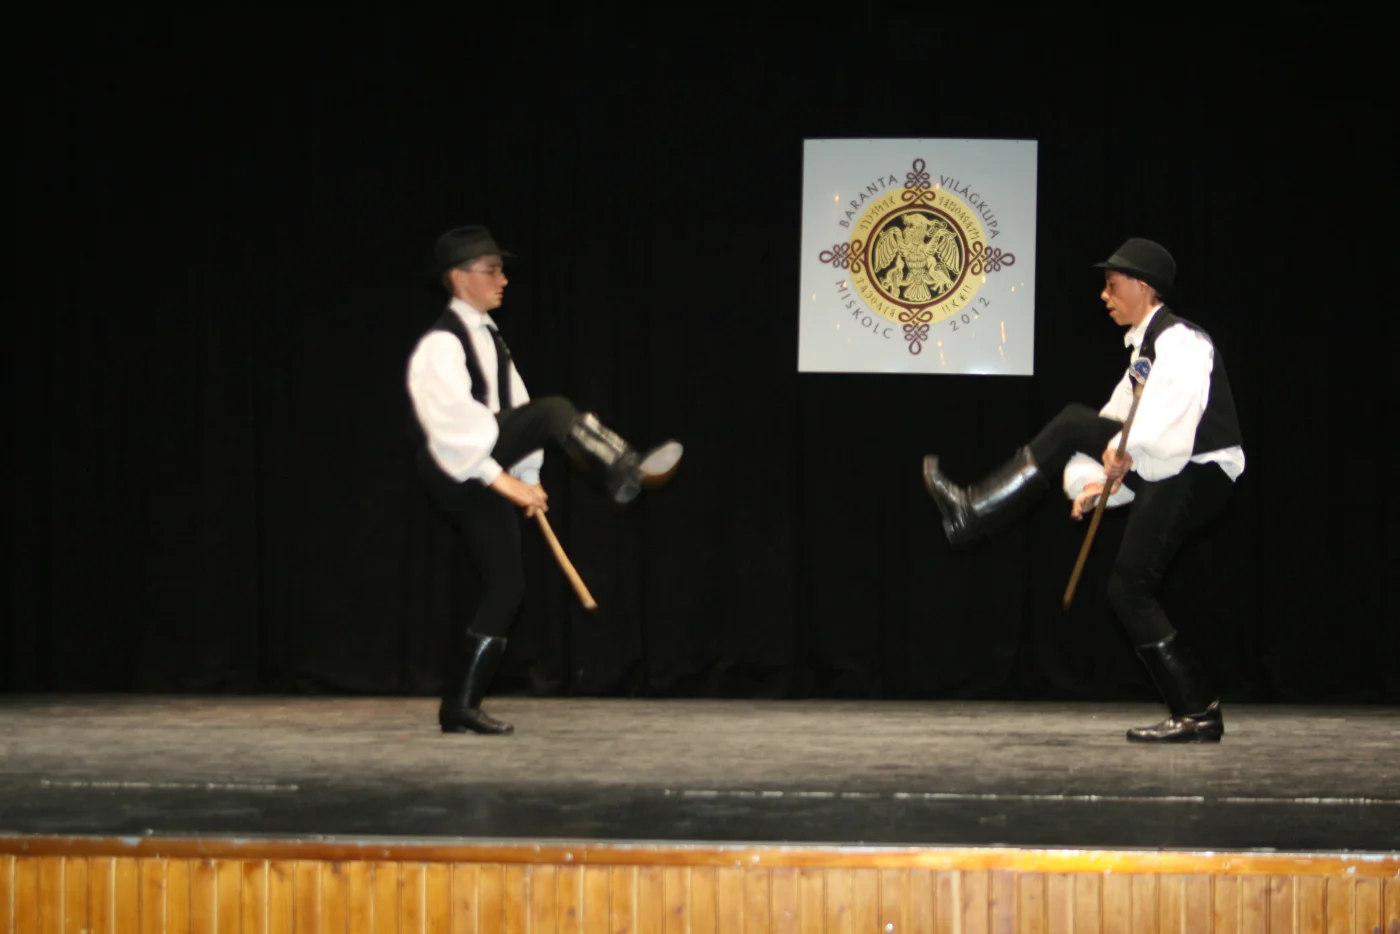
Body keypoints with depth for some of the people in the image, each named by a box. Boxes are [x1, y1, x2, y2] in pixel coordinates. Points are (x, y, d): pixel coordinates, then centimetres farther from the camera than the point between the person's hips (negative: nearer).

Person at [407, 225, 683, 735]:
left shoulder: (488, 339, 19)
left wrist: (525, 480, 13)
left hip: (482, 478, 9)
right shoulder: (441, 344, -11)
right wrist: (500, 478, -21)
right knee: (553, 410, -25)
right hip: (453, 472, -9)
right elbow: (453, 422, -20)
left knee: (506, 588, 4)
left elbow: (513, 405, 20)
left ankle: (460, 705, 9)